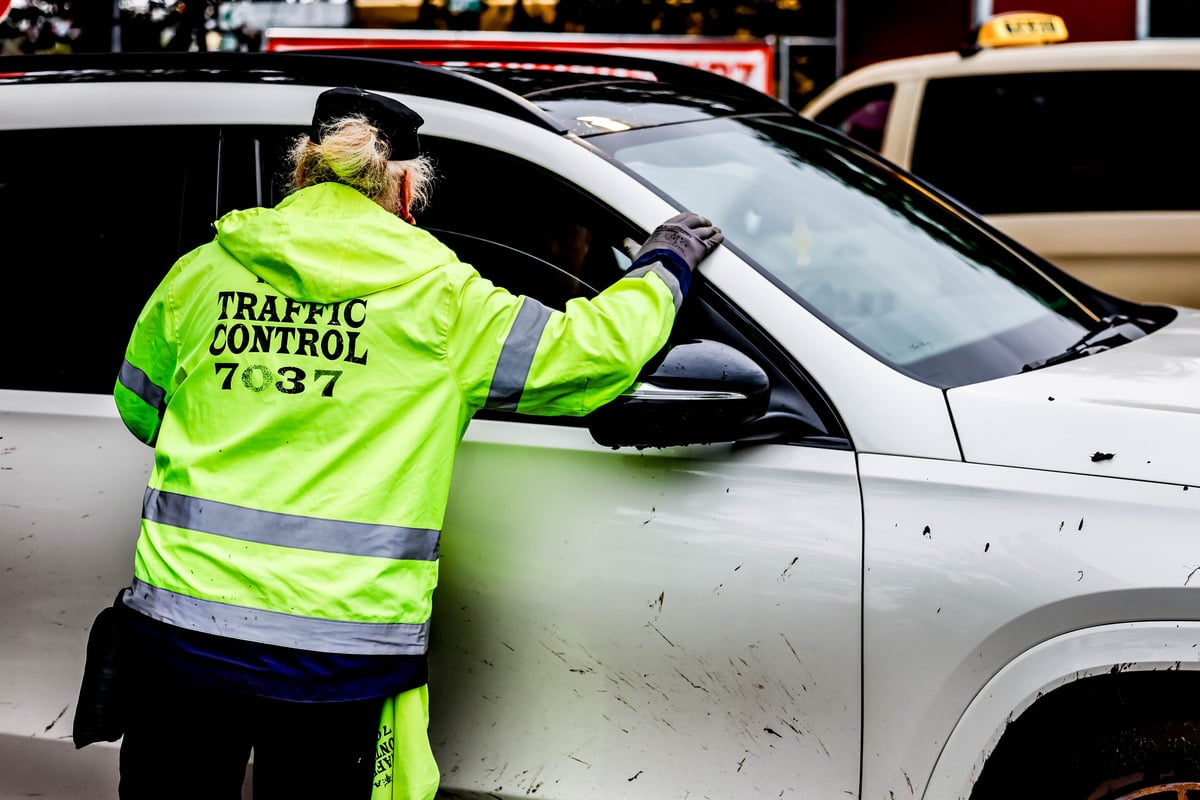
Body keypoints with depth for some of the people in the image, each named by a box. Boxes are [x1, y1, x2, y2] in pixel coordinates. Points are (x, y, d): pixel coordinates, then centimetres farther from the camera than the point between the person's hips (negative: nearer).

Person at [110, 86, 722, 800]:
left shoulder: (200, 273, 6)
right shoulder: (441, 296, -1)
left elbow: (138, 407, 21)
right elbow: (593, 352, 5)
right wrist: (663, 266, 22)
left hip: (183, 622, 2)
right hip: (343, 648, -2)